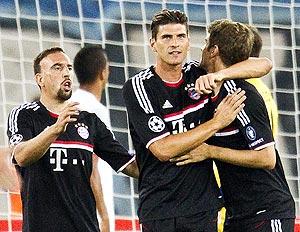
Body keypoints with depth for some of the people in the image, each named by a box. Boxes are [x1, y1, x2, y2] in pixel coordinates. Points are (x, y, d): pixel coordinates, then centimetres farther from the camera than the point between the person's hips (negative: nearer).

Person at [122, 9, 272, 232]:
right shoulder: (137, 87, -8)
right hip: (159, 211, -3)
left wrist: (219, 75, -15)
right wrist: (217, 122, -16)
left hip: (204, 205, 4)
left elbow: (263, 65, 3)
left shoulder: (199, 74, 6)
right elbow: (163, 150, -17)